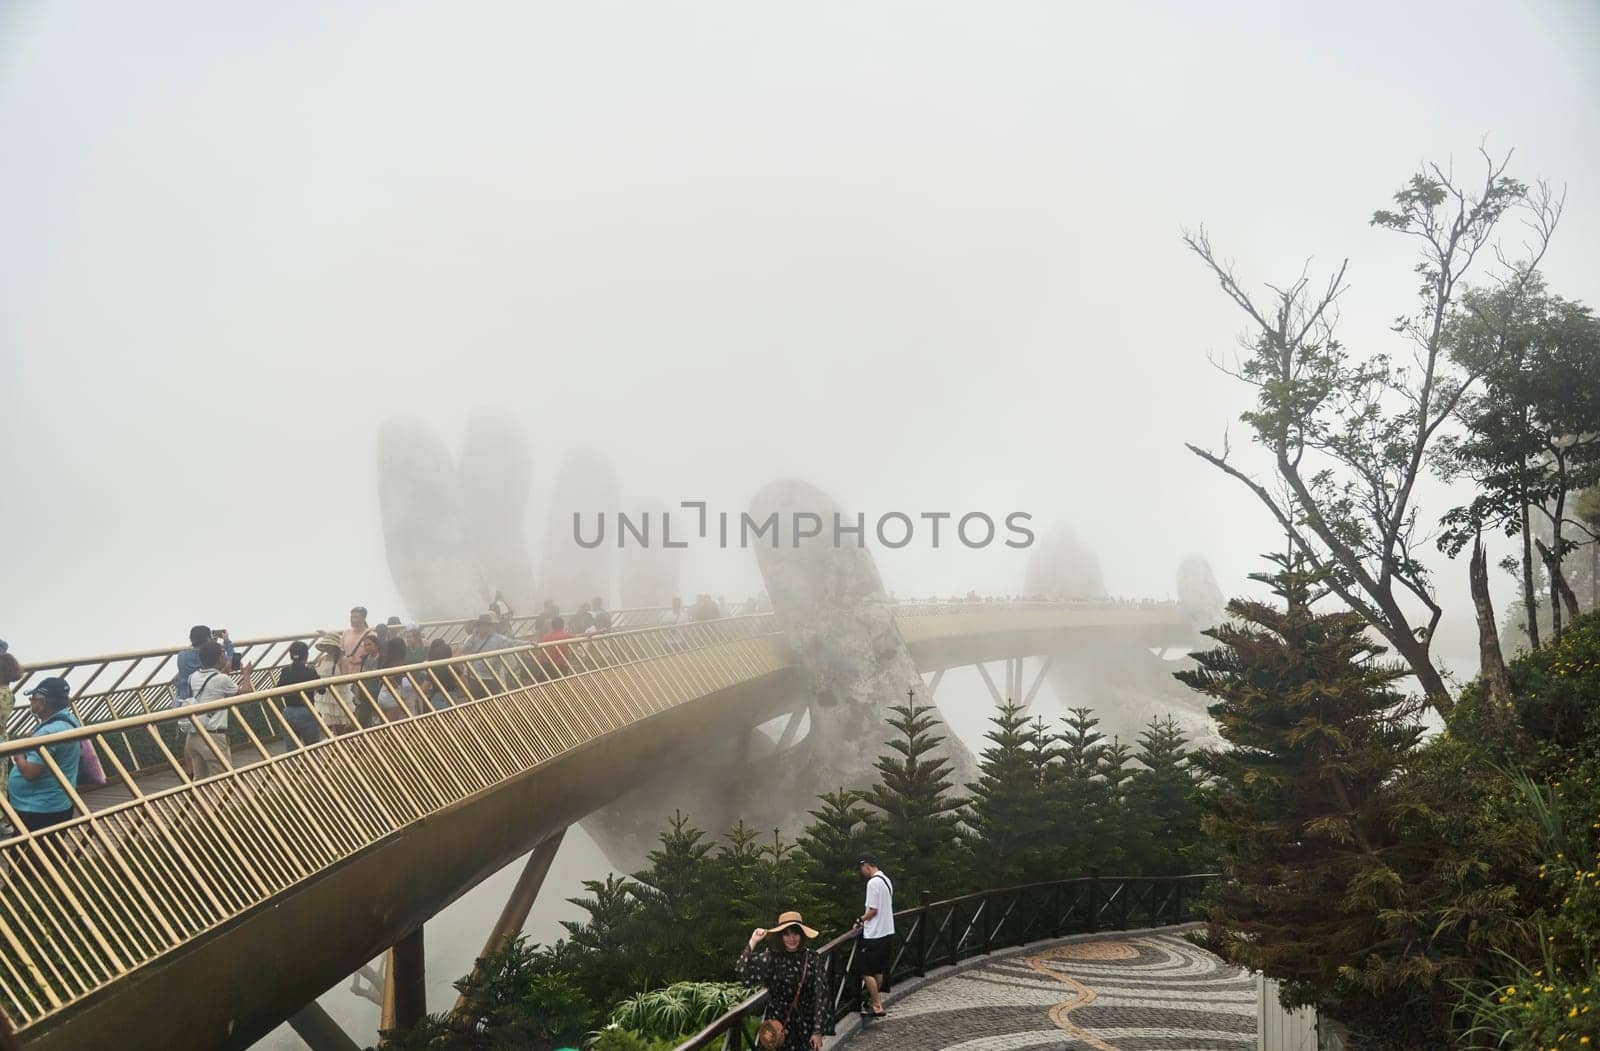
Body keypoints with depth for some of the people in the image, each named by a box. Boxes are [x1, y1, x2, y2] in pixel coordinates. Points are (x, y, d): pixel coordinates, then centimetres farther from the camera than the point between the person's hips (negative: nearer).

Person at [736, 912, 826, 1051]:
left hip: (806, 1025, 1)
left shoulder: (811, 957, -4)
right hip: (778, 1024, -1)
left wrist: (817, 1030, -4)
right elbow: (743, 974, -21)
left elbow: (819, 995, -3)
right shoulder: (771, 957, -8)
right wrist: (753, 942, -22)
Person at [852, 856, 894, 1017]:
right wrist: (865, 920, 13)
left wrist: (861, 920, -3)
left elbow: (873, 910, -19)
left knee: (866, 971, -2)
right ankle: (874, 1001, 26)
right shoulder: (886, 880, 11)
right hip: (887, 932, 9)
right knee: (879, 970, 17)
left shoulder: (873, 883, -18)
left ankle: (877, 1006, -1)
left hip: (874, 935, -9)